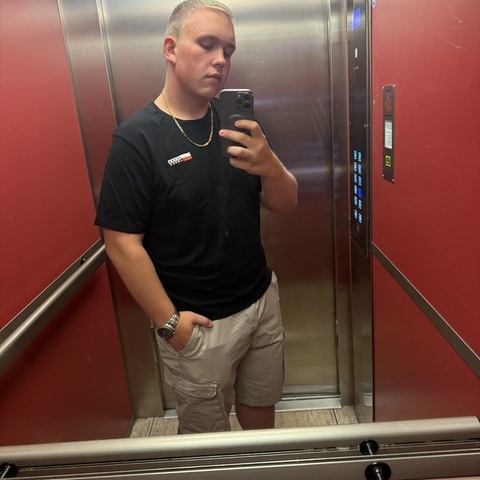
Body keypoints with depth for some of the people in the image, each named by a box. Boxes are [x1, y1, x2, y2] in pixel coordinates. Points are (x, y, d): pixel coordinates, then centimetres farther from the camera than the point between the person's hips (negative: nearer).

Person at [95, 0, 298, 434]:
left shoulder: (236, 124, 2)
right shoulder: (137, 139, -15)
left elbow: (287, 204, 1)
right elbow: (123, 243, -16)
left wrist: (269, 166, -21)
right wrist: (168, 322, -13)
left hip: (262, 300, 5)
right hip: (198, 323, -5)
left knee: (261, 404, 24)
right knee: (207, 432, 17)